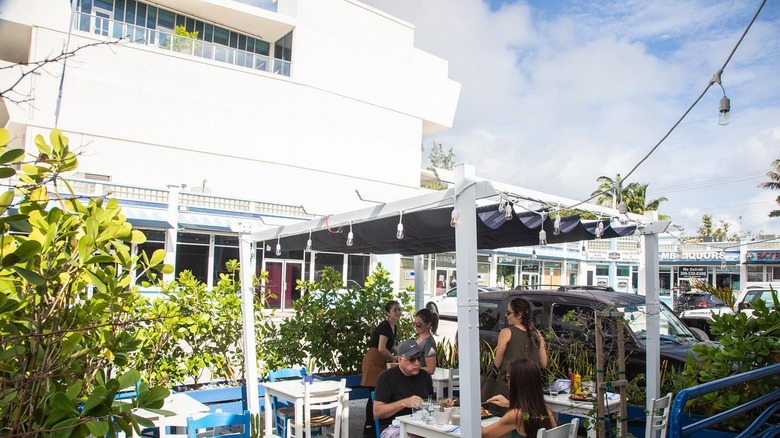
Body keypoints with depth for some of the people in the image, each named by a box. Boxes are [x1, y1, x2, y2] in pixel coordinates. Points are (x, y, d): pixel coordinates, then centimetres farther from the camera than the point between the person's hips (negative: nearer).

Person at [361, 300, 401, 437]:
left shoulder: (393, 327, 12)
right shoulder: (384, 326, -16)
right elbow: (381, 349, -23)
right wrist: (393, 358, -8)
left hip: (381, 363, 9)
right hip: (373, 361, -9)